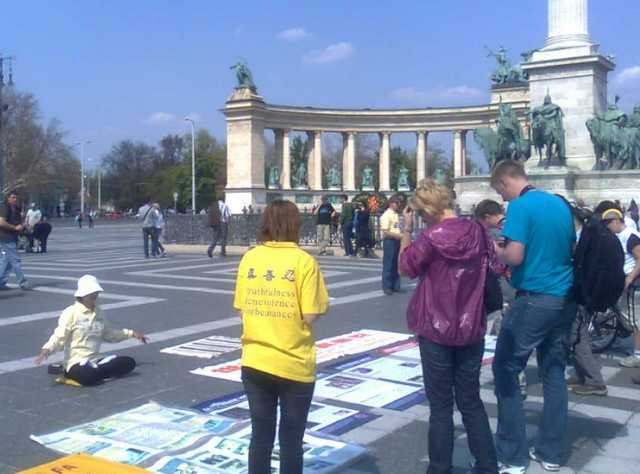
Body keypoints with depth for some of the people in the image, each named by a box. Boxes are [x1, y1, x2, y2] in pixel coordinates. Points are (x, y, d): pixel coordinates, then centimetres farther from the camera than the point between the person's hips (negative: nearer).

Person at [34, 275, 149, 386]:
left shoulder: (97, 313, 12)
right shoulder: (71, 313, -8)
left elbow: (109, 334, 26)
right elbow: (59, 337, -14)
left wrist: (131, 333, 22)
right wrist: (46, 350, -35)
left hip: (96, 359, 7)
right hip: (76, 362, -6)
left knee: (129, 362, -13)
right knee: (89, 376, -41)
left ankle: (93, 372, -11)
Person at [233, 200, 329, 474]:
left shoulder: (249, 258, 0)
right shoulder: (303, 261, -11)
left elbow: (241, 309, 3)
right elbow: (310, 317, -14)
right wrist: (324, 305, 6)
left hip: (255, 361, 3)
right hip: (294, 364, -3)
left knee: (260, 436, 15)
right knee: (291, 441, 11)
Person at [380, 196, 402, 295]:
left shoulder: (396, 215, 13)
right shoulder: (386, 215, -12)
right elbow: (385, 232, -18)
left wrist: (401, 235, 6)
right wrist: (398, 235, -19)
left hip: (396, 241, 8)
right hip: (389, 241, -8)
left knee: (396, 265, 12)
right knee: (388, 265, -2)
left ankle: (395, 286, 19)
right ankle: (386, 287, 5)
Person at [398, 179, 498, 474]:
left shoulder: (431, 237, -16)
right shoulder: (478, 231, -2)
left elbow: (405, 268, -2)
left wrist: (407, 230, 2)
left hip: (436, 329, -4)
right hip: (471, 328, 4)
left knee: (440, 404, 6)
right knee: (471, 401, 15)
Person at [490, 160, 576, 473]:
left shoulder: (520, 206, -12)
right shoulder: (560, 204, 11)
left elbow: (514, 256, -21)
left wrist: (497, 251, -2)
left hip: (534, 300, -7)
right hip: (564, 300, 8)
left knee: (505, 371, 3)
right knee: (554, 372, 13)